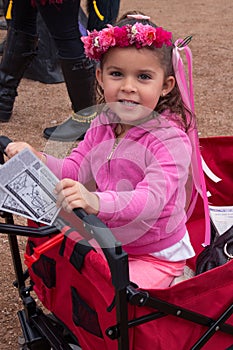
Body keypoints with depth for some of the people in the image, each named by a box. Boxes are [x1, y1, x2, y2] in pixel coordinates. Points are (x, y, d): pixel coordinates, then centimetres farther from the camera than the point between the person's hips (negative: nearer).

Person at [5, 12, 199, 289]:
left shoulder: (170, 141, -25)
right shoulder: (103, 124, -3)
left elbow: (152, 199, -37)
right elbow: (75, 170, 0)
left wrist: (98, 202, -55)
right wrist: (38, 160, -19)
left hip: (155, 256, -6)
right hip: (108, 241, 7)